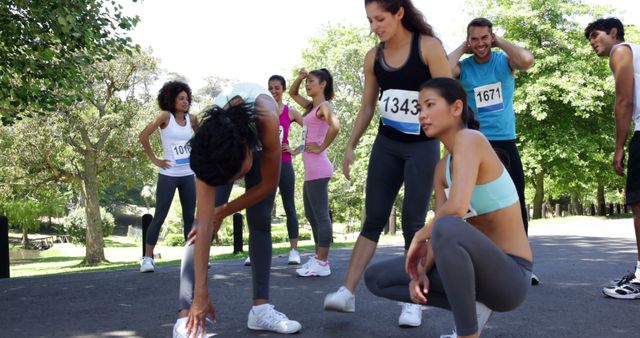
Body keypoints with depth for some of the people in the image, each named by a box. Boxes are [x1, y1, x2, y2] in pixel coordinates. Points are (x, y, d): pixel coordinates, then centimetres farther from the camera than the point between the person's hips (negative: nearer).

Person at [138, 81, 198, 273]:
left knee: (190, 217, 9)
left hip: (188, 175, 5)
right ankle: (147, 258, 3)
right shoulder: (166, 116, -9)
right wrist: (154, 160, -10)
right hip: (168, 175, -5)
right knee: (159, 217, -3)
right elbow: (143, 136, -12)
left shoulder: (191, 119, 5)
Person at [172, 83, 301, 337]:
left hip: (259, 143, 1)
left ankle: (261, 308, -4)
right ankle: (186, 316, -22)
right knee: (204, 221, -18)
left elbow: (269, 184, -28)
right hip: (216, 150, -1)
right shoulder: (207, 148, -39)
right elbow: (204, 223, -39)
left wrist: (224, 212, -22)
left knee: (260, 221, -10)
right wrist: (201, 293, -41)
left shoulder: (265, 118, -46)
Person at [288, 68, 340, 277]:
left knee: (321, 215, -7)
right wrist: (299, 78, 14)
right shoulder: (312, 106, 18)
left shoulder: (324, 106, -9)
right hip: (310, 169, 10)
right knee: (312, 215, 15)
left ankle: (322, 264, -4)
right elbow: (292, 93, 32)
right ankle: (318, 258, 23)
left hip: (317, 168, -10)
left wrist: (321, 148, -18)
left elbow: (335, 126, -29)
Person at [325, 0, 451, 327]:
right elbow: (367, 107, 11)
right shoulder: (373, 57, 2)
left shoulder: (428, 47, -11)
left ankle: (413, 301, 6)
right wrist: (350, 146, 8)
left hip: (423, 145, -4)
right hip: (386, 144, 4)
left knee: (412, 222, -3)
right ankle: (347, 292, 0)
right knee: (373, 218, 2)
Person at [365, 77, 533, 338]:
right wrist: (421, 271, -14)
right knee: (376, 278, 7)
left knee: (447, 227, -40)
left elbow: (456, 208, -32)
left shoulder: (469, 138, -17)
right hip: (479, 266, 9)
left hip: (510, 276, -9)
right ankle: (473, 306, 3)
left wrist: (419, 237, -14)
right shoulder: (442, 168, 9)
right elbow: (440, 226, 4)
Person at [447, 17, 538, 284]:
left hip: (506, 142, 1)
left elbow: (527, 60, -21)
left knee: (516, 202, 5)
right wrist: (461, 49, -8)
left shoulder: (504, 60, 1)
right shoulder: (463, 67, 0)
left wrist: (500, 42, -8)